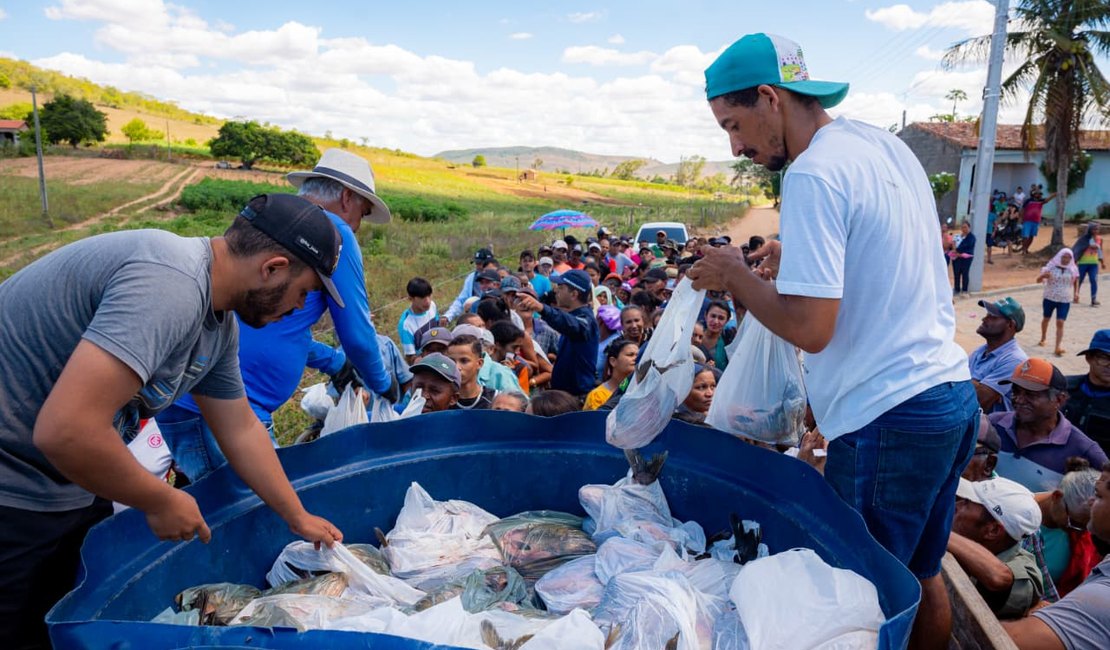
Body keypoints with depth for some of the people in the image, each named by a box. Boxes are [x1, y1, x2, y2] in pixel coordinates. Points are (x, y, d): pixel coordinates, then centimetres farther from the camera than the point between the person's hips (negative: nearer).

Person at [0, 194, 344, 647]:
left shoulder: (219, 323, 1)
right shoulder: (171, 285, -31)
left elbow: (240, 429, 11)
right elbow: (64, 431, -37)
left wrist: (298, 519, 16)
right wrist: (161, 502, -20)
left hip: (70, 484, 9)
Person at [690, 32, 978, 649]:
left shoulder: (814, 174, -18)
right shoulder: (888, 144, 10)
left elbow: (810, 329, -23)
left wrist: (736, 274, -8)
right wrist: (800, 261, 14)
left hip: (888, 417, -9)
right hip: (954, 391, 9)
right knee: (923, 575, 22)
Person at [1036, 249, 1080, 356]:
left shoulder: (1073, 269, -2)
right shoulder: (1051, 267, -7)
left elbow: (1076, 281, 14)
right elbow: (1038, 280, -8)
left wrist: (1076, 292, -2)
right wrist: (1043, 276, -31)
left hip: (1065, 300, 0)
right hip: (1049, 298, 0)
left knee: (1060, 323, -11)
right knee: (1046, 319, 18)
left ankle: (1058, 347, -13)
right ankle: (1043, 338, 42)